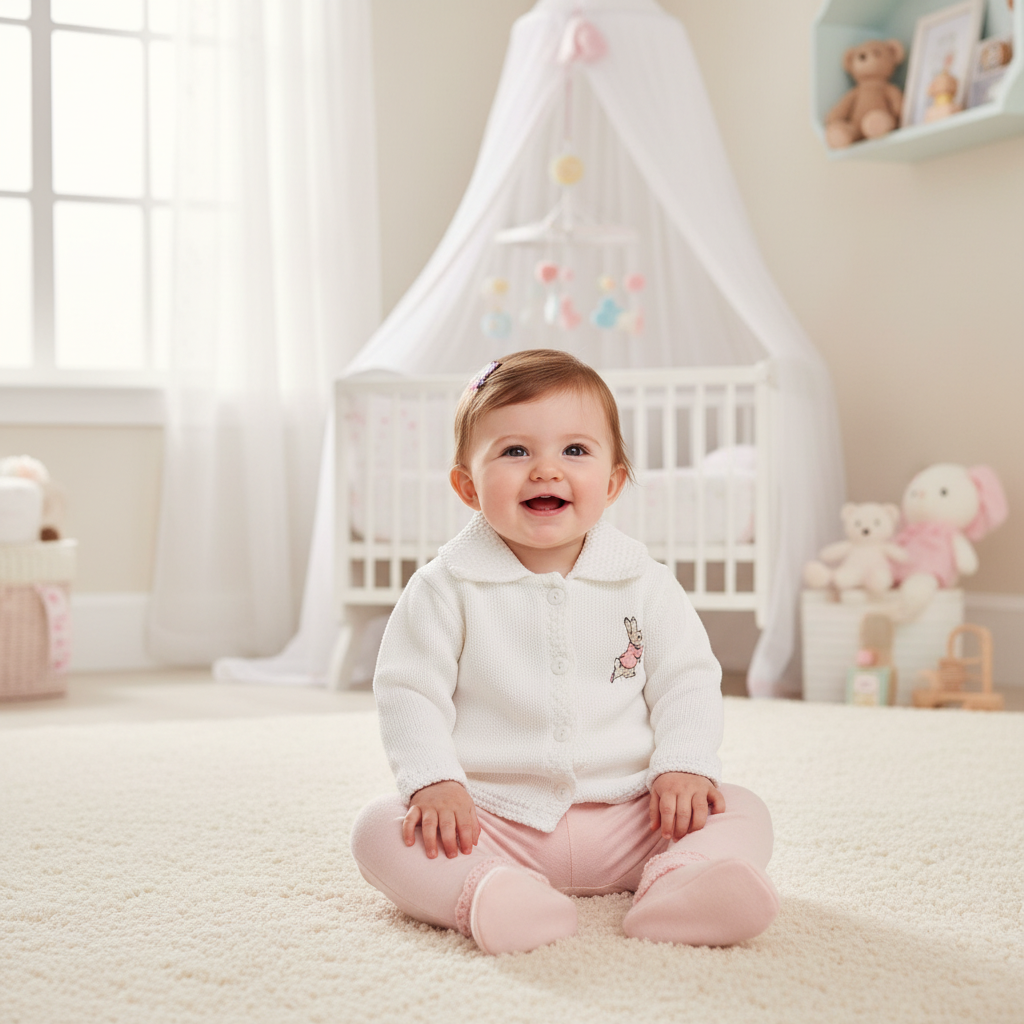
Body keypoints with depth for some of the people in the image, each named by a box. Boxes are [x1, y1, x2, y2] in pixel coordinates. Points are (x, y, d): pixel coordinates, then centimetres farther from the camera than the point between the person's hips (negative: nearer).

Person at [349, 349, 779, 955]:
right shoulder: (448, 587, -3)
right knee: (380, 830, -23)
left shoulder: (645, 583, 2)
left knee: (742, 814, -15)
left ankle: (676, 885, -41)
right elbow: (409, 691, -3)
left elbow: (688, 681, 3)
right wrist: (434, 781, -17)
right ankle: (486, 893, -44)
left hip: (627, 816, 2)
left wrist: (684, 767, -13)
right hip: (491, 820, -1)